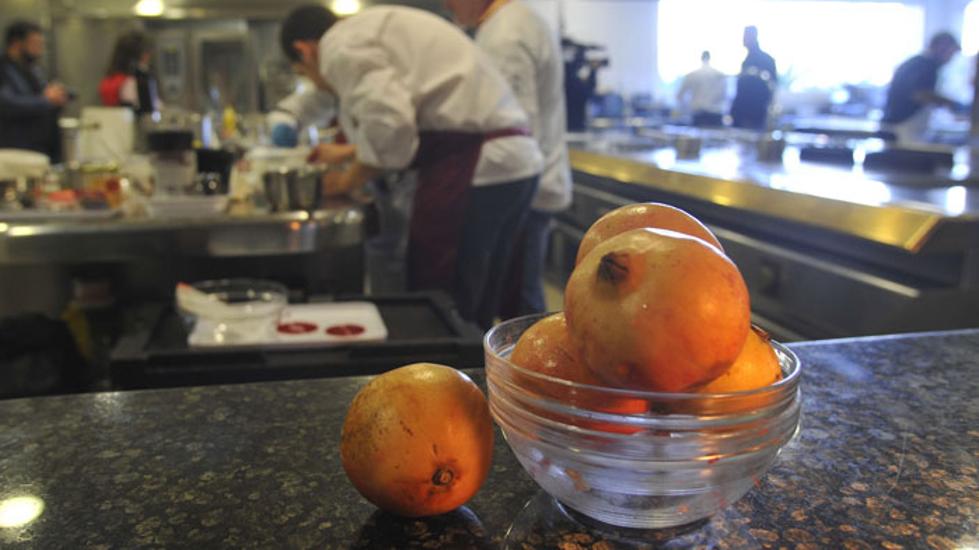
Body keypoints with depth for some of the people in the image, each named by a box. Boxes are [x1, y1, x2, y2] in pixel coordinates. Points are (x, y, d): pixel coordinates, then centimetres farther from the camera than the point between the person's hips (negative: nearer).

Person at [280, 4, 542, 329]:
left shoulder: (340, 45, -5)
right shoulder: (374, 28, 24)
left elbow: (389, 125, -18)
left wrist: (348, 181, -1)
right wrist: (348, 152, 47)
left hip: (473, 166, -10)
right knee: (472, 318, 16)